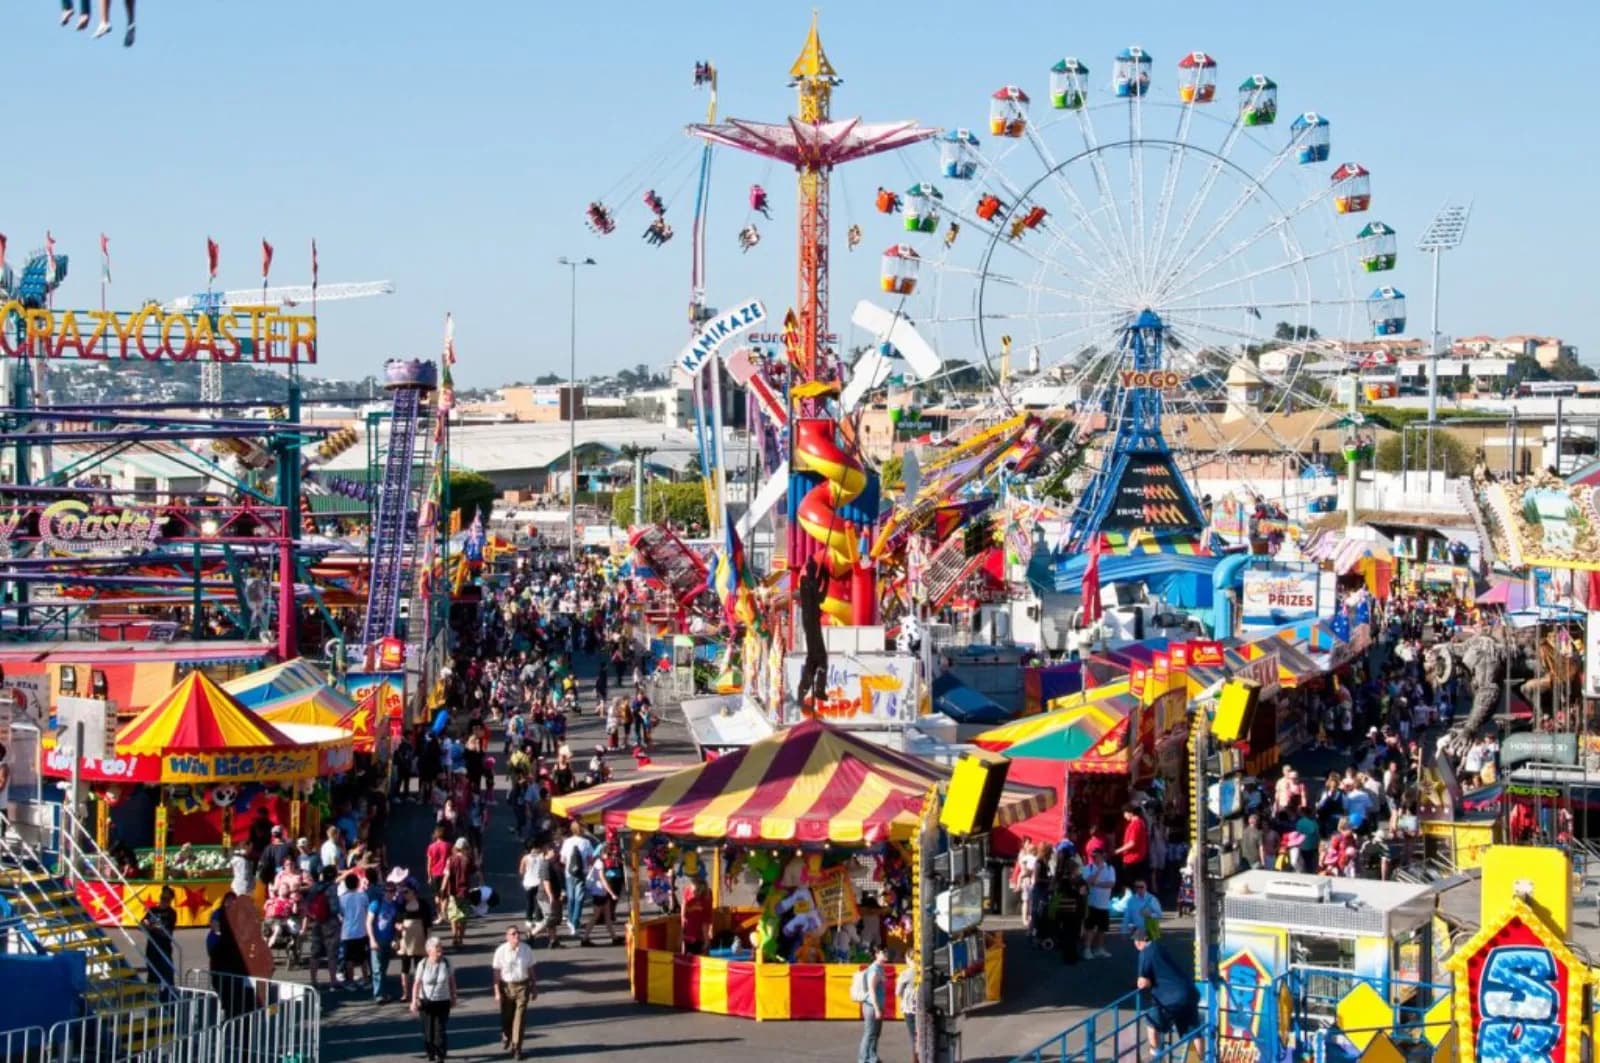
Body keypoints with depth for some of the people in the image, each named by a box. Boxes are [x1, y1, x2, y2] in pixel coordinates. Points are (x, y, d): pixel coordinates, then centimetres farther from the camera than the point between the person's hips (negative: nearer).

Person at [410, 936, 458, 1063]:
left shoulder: (446, 963, -5)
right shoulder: (423, 965, -10)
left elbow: (451, 981, 7)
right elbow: (417, 983, -10)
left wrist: (453, 997, 12)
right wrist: (414, 1000, -18)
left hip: (443, 1001, 0)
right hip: (426, 1002, 0)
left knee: (441, 1029, -2)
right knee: (428, 1030, 8)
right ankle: (430, 1053, 24)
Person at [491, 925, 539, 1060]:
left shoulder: (526, 950, -5)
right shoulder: (501, 951, -12)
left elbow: (531, 970, 4)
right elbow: (496, 973, -7)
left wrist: (534, 988, 7)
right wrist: (497, 992, -9)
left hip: (522, 986, 0)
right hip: (506, 987, 0)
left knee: (520, 1018, -2)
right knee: (506, 1017, 15)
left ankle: (516, 1048, 7)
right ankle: (505, 1036, 46)